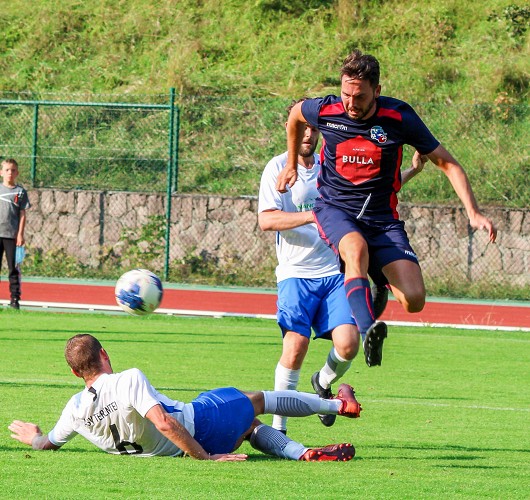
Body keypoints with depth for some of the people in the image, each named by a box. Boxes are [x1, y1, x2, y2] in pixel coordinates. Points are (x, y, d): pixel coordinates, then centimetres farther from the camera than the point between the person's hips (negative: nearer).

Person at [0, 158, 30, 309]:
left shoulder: (20, 192, 3)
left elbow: (22, 215, 1)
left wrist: (20, 234, -6)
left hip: (12, 235, -2)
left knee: (13, 267, -1)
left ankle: (15, 298, 2)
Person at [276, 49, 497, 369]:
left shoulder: (399, 117, -12)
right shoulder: (325, 111, -9)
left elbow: (447, 163, -5)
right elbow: (295, 115, 18)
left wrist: (473, 213, -13)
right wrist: (292, 165, 26)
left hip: (382, 217, 1)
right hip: (334, 208, -1)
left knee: (414, 300, -15)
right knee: (356, 248, -38)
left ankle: (375, 287, 21)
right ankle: (369, 331, -53)